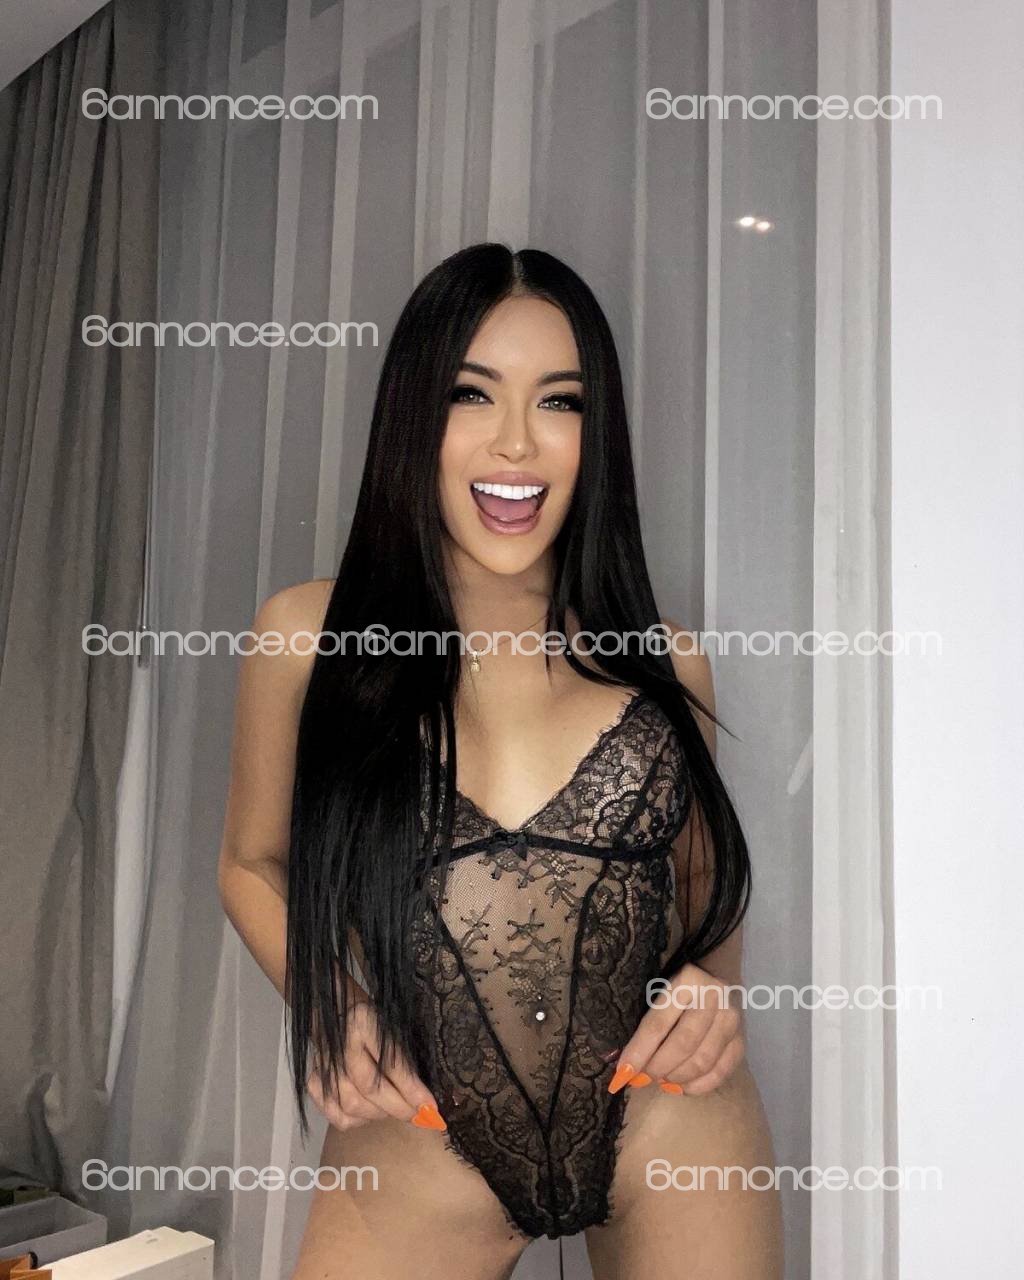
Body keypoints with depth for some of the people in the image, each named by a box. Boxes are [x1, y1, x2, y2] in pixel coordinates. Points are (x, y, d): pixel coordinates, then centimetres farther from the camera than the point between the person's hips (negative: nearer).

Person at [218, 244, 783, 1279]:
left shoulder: (663, 661, -3)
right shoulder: (308, 637, -7)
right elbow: (254, 863, 6)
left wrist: (715, 984, -9)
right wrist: (327, 1003, -11)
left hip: (674, 1130, 2)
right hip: (418, 1145, 0)